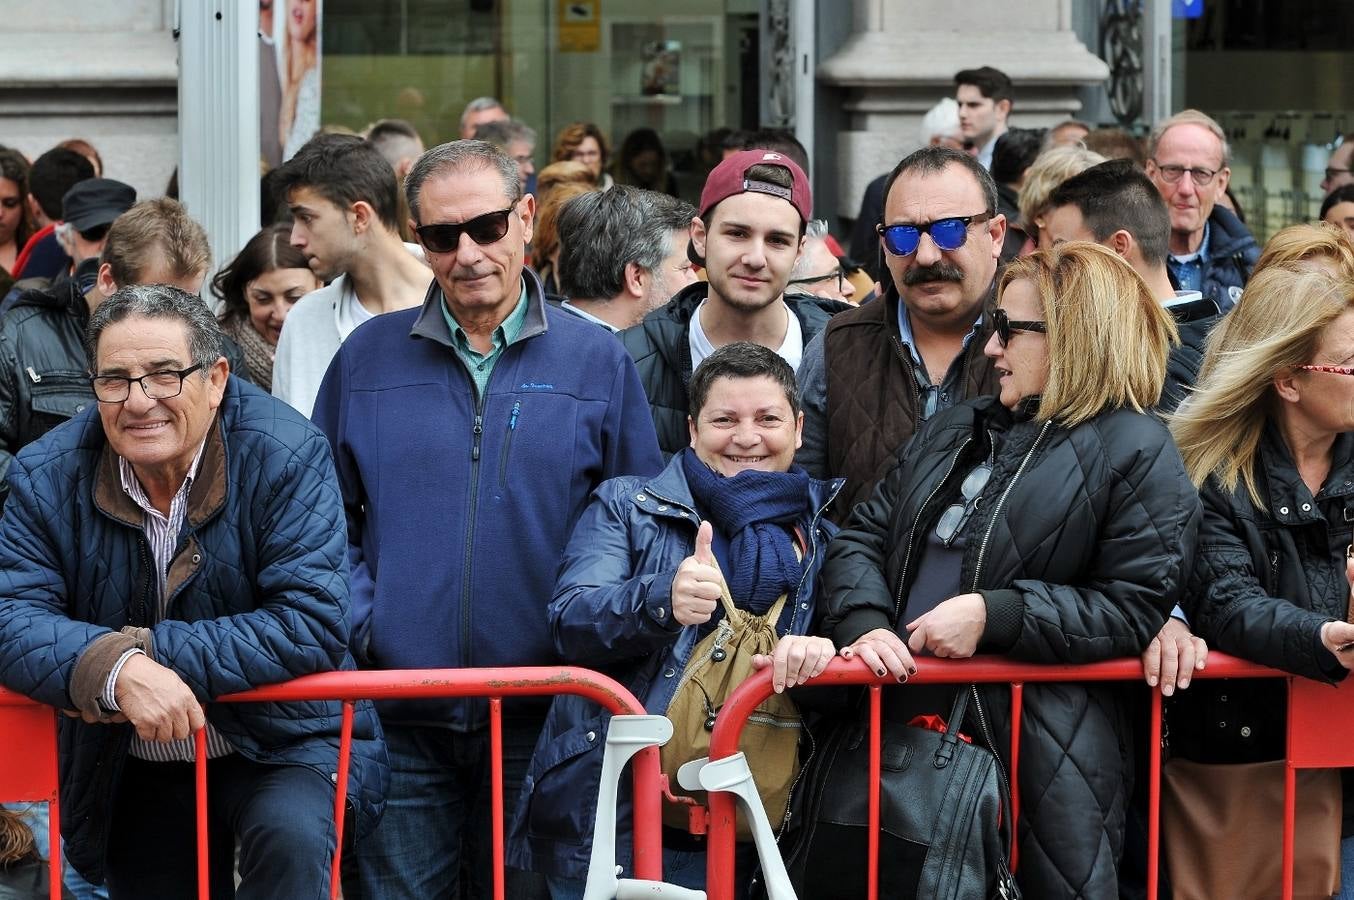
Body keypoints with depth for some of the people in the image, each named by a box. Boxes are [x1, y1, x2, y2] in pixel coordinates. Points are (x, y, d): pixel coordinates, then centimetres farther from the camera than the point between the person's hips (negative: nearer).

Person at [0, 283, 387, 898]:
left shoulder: (287, 457, -17)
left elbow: (312, 624, -24)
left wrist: (149, 651, -29)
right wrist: (116, 669, -36)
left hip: (282, 744, -4)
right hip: (137, 776, 4)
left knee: (289, 835, -33)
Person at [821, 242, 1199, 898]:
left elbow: (1133, 607, -12)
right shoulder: (956, 432, 17)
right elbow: (863, 537, 13)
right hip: (902, 713, 6)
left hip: (1037, 755, -6)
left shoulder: (1137, 454, -4)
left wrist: (992, 615, -19)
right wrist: (865, 623, -9)